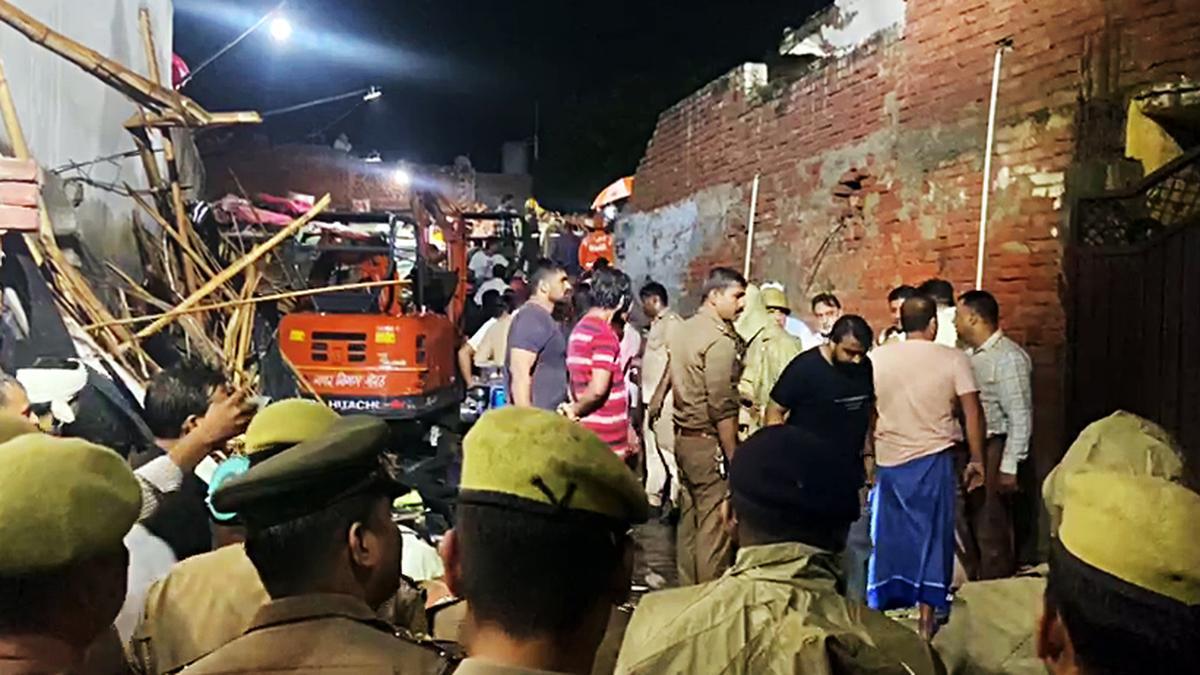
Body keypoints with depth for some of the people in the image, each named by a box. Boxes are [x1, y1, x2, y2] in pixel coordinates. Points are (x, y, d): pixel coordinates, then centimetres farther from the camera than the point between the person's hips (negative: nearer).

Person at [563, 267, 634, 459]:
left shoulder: (580, 328, 12)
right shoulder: (604, 334, -16)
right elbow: (598, 388, -24)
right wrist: (575, 410, -9)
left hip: (586, 429, 9)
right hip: (606, 436, -9)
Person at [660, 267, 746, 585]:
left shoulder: (685, 330, 11)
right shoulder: (719, 340, -15)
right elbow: (722, 408, -19)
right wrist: (733, 456, -13)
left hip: (684, 438, 9)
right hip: (709, 442, -9)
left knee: (689, 520, 15)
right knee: (715, 526, -1)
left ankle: (688, 592, 24)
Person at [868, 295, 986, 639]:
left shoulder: (876, 358, -1)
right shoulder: (953, 359, -5)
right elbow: (972, 413, -5)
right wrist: (977, 461, 4)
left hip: (888, 462, 2)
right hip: (933, 460, -2)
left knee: (887, 537, 12)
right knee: (931, 537, 8)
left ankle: (877, 612, 20)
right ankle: (926, 620, 13)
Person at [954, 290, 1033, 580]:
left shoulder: (1008, 357, -14)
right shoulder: (971, 355, 11)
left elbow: (1021, 417, -17)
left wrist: (1008, 467, -19)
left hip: (992, 452, -8)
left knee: (992, 532, 2)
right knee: (968, 526, 18)